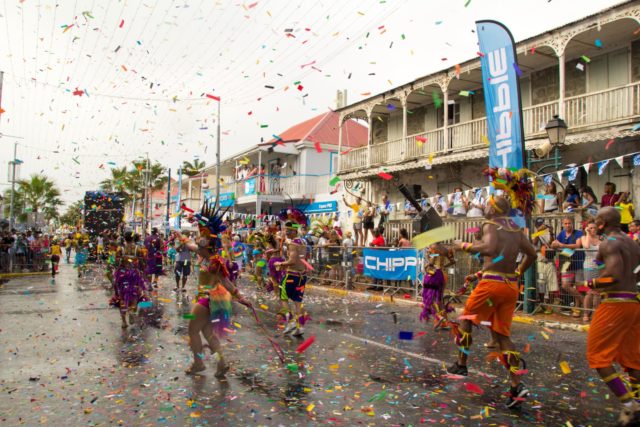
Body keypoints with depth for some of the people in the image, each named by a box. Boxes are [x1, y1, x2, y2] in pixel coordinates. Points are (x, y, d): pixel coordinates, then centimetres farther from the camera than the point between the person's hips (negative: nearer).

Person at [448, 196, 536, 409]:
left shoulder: (490, 225, -8)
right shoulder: (515, 229, 13)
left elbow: (489, 248, -27)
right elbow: (532, 253, 17)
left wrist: (467, 246, -12)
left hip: (492, 282, -6)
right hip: (511, 286, 7)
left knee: (466, 320, 15)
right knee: (501, 335, 10)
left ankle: (461, 364, 24)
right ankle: (517, 386, 2)